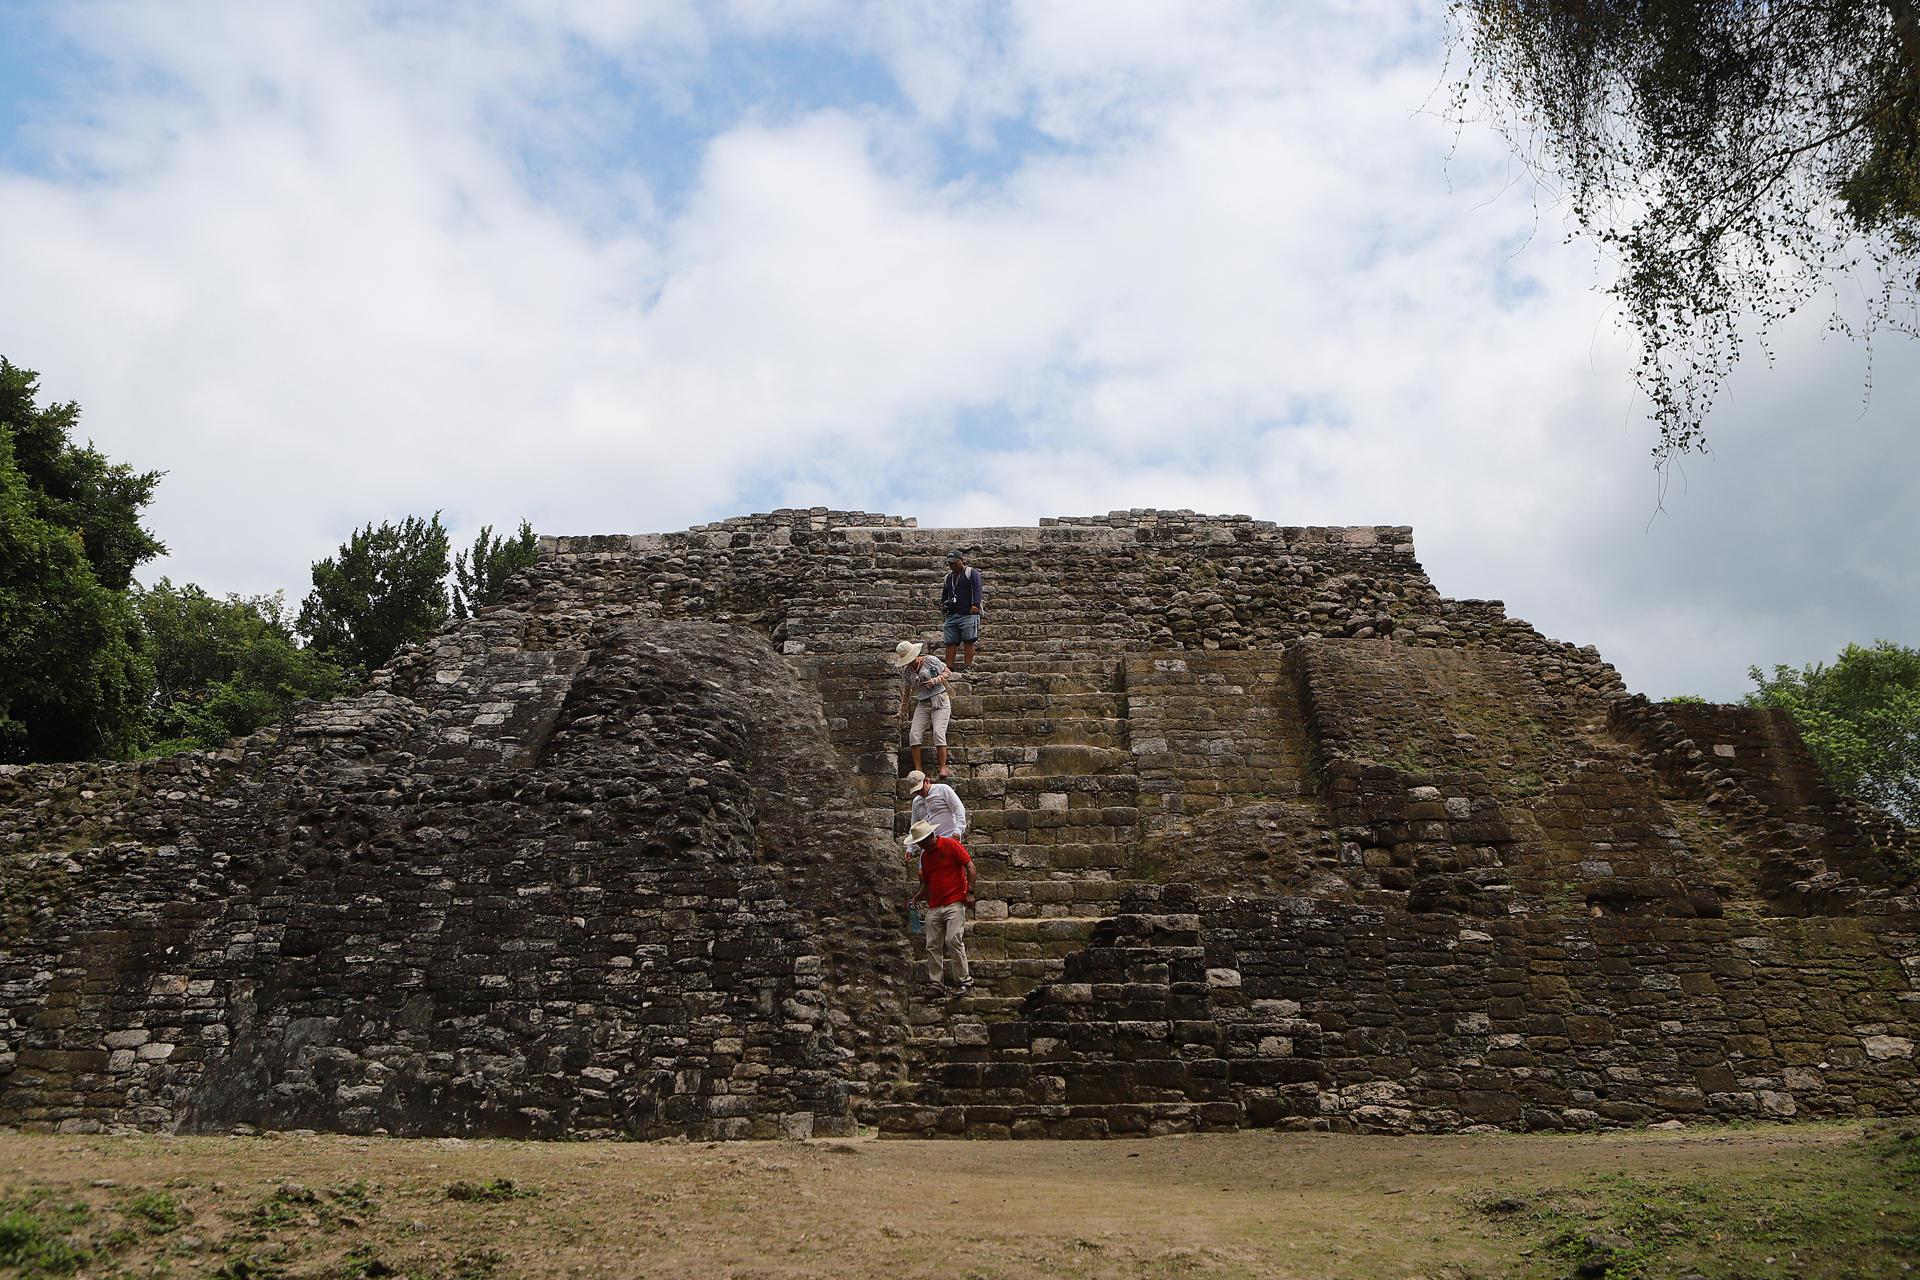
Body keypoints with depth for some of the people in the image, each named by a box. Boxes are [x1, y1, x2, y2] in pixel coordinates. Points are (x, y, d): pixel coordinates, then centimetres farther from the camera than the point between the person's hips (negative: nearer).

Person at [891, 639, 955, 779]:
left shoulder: (930, 660, -3)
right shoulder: (907, 670, 10)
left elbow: (947, 674, 2)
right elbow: (906, 691, 22)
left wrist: (936, 680, -17)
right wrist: (902, 711, 28)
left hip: (940, 700, -5)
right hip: (922, 704, 5)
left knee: (938, 732, -20)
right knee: (914, 734, -11)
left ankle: (943, 769, -18)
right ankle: (918, 770, -7)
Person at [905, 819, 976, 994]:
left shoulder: (951, 845, -4)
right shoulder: (924, 856, 18)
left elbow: (970, 866, -6)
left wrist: (970, 892, -12)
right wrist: (915, 898, 11)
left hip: (955, 902, -7)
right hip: (934, 907, 7)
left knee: (953, 940, -16)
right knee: (933, 946, 1)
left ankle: (964, 981, -7)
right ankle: (936, 984, 7)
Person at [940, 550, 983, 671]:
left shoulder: (972, 573, 4)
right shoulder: (947, 578, 22)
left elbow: (977, 590, -8)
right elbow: (944, 595, 30)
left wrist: (975, 605, -22)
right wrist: (942, 606, 13)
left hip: (968, 614, -5)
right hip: (951, 615, 5)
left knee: (968, 641, -7)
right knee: (950, 642, -1)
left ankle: (968, 667, -7)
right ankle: (948, 668, -2)